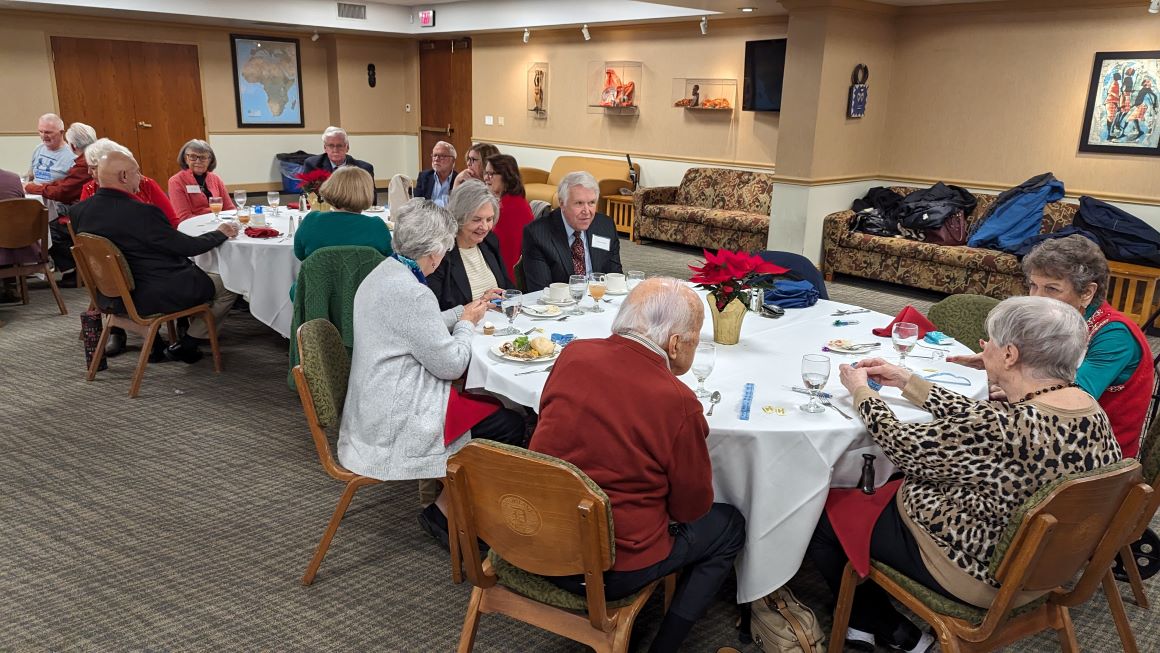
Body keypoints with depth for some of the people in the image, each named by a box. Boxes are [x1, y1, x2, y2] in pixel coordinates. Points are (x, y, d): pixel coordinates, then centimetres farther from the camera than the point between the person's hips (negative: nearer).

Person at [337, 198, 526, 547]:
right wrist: (467, 322, -1)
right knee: (509, 425, -5)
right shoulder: (411, 292, -23)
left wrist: (462, 311, 18)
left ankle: (446, 504, 14)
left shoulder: (382, 274, 8)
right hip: (396, 425, -10)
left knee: (489, 404, 12)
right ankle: (444, 513, 7)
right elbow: (451, 364, -17)